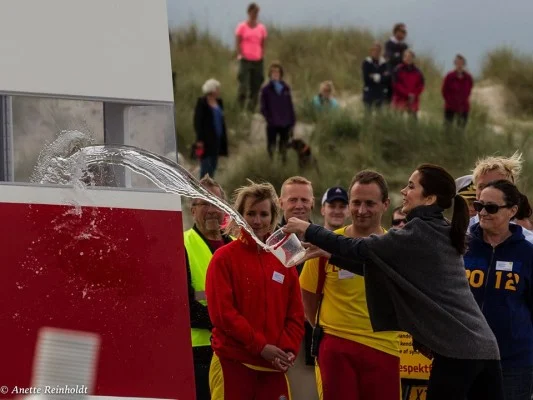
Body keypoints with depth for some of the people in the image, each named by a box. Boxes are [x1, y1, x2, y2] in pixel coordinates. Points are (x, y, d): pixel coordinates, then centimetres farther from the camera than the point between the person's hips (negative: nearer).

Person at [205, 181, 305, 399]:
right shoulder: (224, 258, -2)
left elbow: (295, 313, 11)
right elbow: (222, 312, -10)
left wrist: (289, 349, -6)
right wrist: (260, 345, -14)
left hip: (274, 365, 4)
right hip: (233, 363, -4)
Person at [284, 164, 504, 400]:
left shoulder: (420, 234, -7)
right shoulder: (440, 235, 20)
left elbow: (362, 249, -6)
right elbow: (379, 265, 24)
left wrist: (309, 231, 4)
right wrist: (331, 255, 25)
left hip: (457, 348, -8)